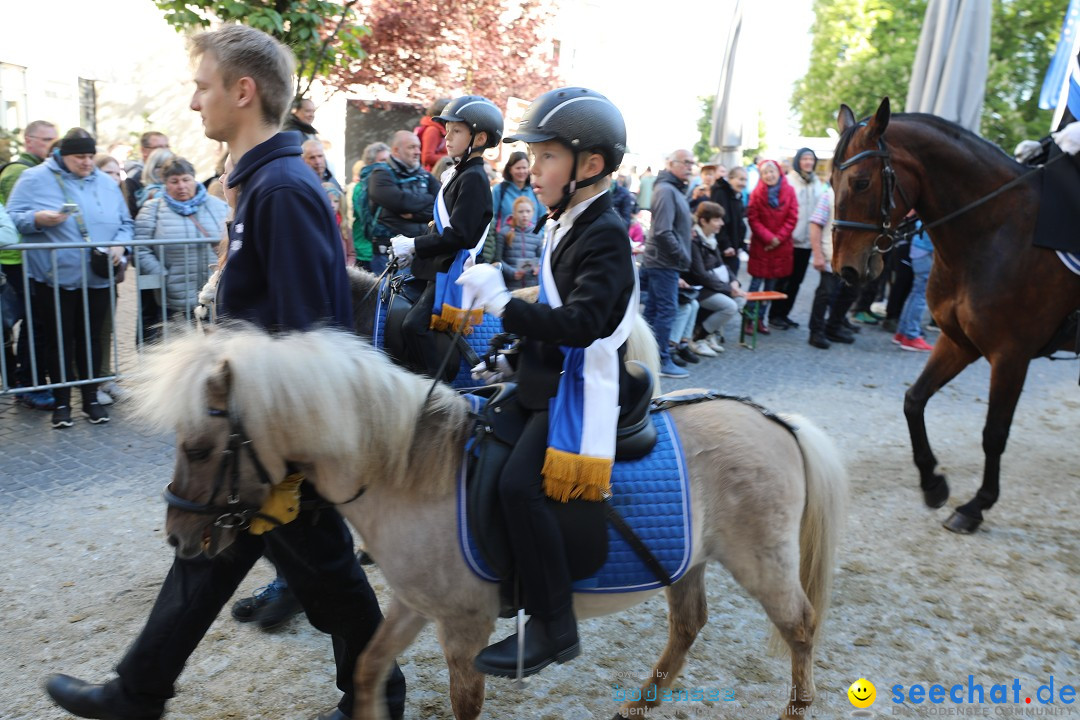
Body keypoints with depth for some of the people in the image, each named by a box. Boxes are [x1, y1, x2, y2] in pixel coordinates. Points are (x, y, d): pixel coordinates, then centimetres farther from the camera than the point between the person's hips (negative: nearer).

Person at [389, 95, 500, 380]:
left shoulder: (473, 178, -14)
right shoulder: (459, 173, 17)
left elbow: (458, 235, -23)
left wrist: (414, 245, -18)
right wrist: (410, 246, 11)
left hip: (452, 269, -11)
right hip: (439, 267, 11)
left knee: (414, 326, -19)